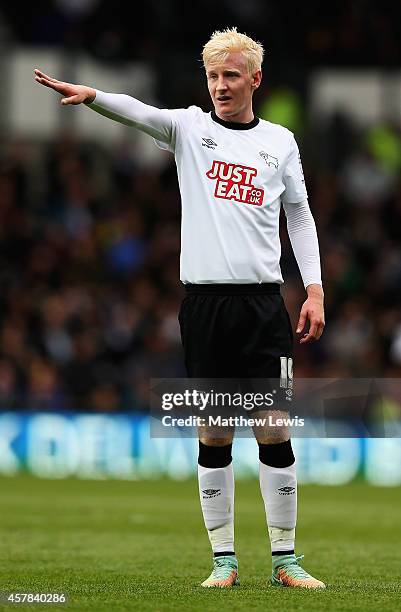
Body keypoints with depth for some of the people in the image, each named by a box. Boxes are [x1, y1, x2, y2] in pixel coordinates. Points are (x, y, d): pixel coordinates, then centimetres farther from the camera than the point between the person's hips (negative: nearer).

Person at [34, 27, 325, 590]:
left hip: (263, 304, 1)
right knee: (213, 434, 2)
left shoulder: (279, 141, 10)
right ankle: (224, 560, 9)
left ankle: (285, 560, 7)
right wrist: (91, 95, -35)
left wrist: (314, 289, 8)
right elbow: (136, 111, -14)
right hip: (204, 301, -1)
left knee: (273, 432, -2)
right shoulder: (189, 127, 5)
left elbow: (300, 216, 17)